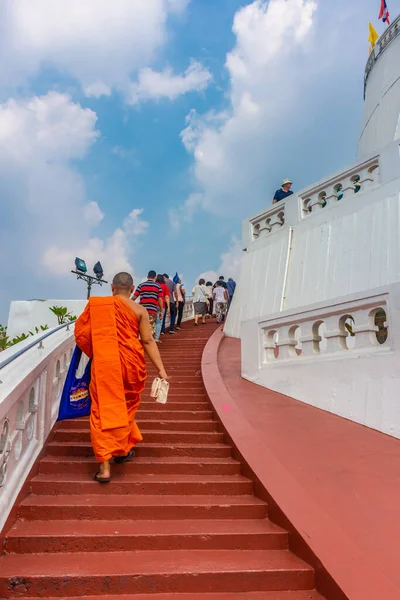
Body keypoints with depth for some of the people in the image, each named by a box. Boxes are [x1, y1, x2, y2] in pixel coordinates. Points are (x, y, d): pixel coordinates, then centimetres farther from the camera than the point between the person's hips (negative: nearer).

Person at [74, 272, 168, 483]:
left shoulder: (96, 305, 2)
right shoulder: (139, 310, 0)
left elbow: (81, 333, 3)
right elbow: (148, 341, -5)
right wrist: (161, 369, -4)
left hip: (103, 364, -1)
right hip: (130, 363, 1)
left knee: (103, 411, 2)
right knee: (127, 406, 21)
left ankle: (104, 466, -2)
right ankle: (123, 449, 35)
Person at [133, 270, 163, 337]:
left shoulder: (141, 285, 7)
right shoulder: (158, 286, 4)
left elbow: (134, 297, 3)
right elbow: (160, 299, -1)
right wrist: (161, 312, 5)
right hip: (153, 311, -2)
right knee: (151, 330, 1)